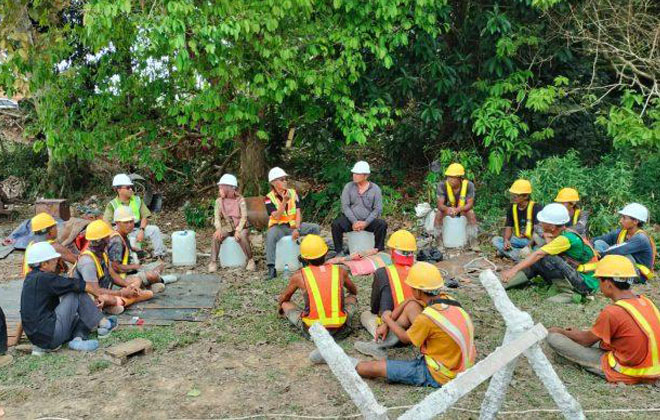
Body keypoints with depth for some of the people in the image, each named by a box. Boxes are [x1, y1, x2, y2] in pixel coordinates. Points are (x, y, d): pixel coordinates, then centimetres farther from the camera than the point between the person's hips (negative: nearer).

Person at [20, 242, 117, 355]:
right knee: (77, 293, -4)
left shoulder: (30, 278, 13)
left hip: (36, 337, 9)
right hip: (50, 336, -9)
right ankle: (103, 324, 0)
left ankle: (78, 339, -7)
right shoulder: (45, 278, -14)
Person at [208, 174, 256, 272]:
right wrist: (218, 229, -29)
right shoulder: (219, 201, -1)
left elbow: (244, 217, -16)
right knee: (216, 236, -25)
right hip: (228, 227, 3)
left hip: (240, 227, -3)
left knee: (242, 236, -34)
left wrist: (238, 230, -30)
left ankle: (250, 260, -15)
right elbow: (217, 217, -8)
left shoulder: (240, 200, -10)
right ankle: (213, 262, -16)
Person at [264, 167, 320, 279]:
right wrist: (284, 201, -28)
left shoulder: (293, 193, 4)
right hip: (278, 226, -4)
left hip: (293, 224, 4)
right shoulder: (269, 198, -7)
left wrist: (297, 229, -17)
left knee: (315, 228, -16)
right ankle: (271, 269, -35)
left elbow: (298, 213, -2)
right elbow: (276, 217, -18)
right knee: (271, 235, -37)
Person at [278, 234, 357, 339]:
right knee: (352, 297, 28)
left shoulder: (298, 276, -1)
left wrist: (280, 309, 42)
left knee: (285, 304, 21)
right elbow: (354, 291, 26)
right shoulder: (340, 271, 4)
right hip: (339, 330, 3)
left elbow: (283, 299, 18)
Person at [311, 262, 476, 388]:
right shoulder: (445, 299, -7)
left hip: (438, 375, -8)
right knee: (410, 307, 7)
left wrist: (388, 320, 6)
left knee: (375, 367, -1)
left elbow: (406, 338, -9)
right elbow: (410, 301, 11)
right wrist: (389, 323, 12)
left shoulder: (428, 316, -30)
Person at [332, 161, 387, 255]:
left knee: (382, 224, -28)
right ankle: (339, 251, -14)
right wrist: (354, 221, -17)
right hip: (351, 220, 0)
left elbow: (378, 209, -4)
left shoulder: (375, 189, 2)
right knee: (336, 224, -28)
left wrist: (366, 223, -17)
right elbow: (345, 206, -4)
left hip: (368, 221, 0)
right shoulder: (348, 187, 3)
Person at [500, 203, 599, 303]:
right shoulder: (562, 233, 5)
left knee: (546, 259, -24)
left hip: (587, 283, -9)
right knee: (535, 262, 2)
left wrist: (514, 269, -34)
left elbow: (538, 254, -29)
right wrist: (549, 242, -14)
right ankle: (504, 283, -2)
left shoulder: (567, 238, -22)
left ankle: (568, 293, -14)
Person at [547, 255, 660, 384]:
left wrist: (560, 331, 11)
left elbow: (586, 340, -6)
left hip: (628, 373, -8)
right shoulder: (646, 301, 1)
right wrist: (580, 332, 21)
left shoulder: (612, 312, -22)